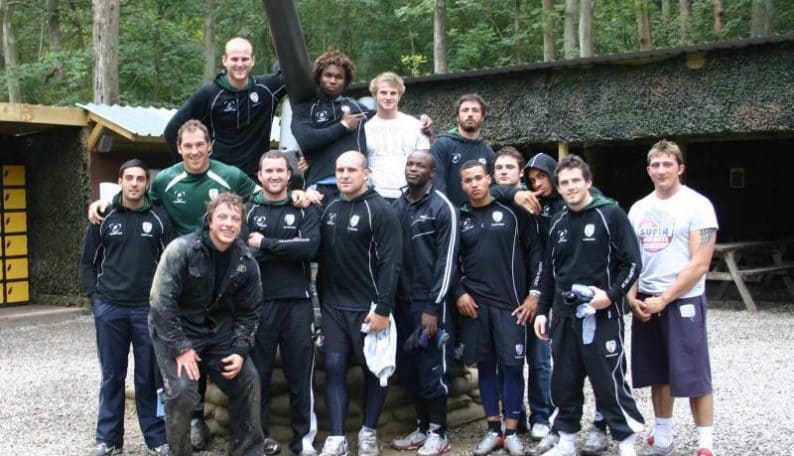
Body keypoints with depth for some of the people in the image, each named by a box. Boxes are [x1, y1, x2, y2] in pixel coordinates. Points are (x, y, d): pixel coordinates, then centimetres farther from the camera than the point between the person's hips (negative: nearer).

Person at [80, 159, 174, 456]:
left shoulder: (159, 218, 1)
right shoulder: (104, 218, 4)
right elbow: (88, 262, 10)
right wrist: (95, 296, 0)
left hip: (149, 309, -1)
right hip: (110, 309, 1)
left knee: (149, 376, 5)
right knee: (112, 376, 9)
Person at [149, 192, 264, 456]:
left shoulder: (246, 261, -5)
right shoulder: (182, 250, -21)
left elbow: (249, 312, 4)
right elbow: (161, 303, -21)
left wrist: (240, 350, -9)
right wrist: (181, 348, -21)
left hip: (218, 331, 5)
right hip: (175, 331, -5)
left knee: (248, 381, -1)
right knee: (182, 390, -21)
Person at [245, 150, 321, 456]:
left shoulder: (305, 209, 7)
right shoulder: (248, 210, 6)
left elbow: (310, 246, -11)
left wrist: (265, 244, -11)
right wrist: (288, 249, -14)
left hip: (297, 302, 0)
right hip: (259, 302, 0)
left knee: (300, 372, 5)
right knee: (258, 372, 7)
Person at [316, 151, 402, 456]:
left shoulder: (380, 211, -11)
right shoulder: (330, 210, 8)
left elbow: (391, 263, -16)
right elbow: (323, 257, 13)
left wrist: (383, 308, -19)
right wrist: (322, 299, 10)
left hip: (367, 308, -5)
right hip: (333, 307, 5)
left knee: (373, 369, 7)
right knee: (334, 368, 1)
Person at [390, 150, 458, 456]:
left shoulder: (443, 208, -6)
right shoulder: (395, 207, 10)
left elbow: (446, 260, -10)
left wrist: (433, 306, -15)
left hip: (429, 303, -5)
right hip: (402, 301, 6)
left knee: (432, 368, 0)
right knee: (408, 368, 10)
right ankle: (422, 427, 24)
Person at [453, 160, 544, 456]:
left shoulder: (513, 212, 0)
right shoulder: (459, 218, 8)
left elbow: (535, 251, 0)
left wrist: (534, 293, -4)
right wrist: (459, 293, 2)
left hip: (510, 302, -3)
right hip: (474, 304, 3)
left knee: (512, 366, -1)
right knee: (485, 366, 7)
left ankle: (511, 432, 10)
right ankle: (493, 430, 17)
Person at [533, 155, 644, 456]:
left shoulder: (611, 215, -5)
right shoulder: (558, 224, 12)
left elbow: (632, 263, -7)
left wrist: (611, 294, -18)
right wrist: (543, 311, 14)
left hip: (601, 315, -5)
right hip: (564, 316, 6)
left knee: (609, 381, -3)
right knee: (564, 381, 11)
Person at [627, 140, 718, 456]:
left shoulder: (697, 205, -8)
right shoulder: (639, 208, 10)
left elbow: (700, 265, -13)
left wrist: (664, 299, -15)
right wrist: (632, 296, -1)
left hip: (683, 301, -5)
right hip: (645, 304, 5)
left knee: (693, 377, -2)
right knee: (658, 375, 12)